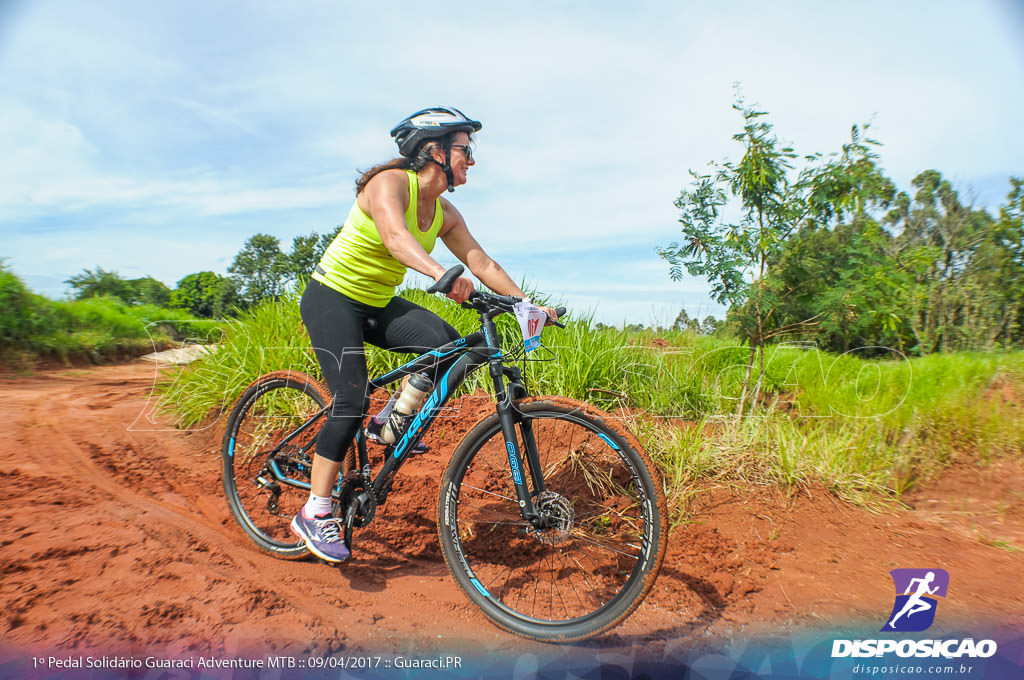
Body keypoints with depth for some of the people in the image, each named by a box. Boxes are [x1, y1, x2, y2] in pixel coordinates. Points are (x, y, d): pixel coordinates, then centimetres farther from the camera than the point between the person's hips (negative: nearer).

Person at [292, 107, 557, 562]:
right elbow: (394, 236, -39)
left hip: (377, 304, 7)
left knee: (448, 345, -17)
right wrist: (440, 273, -57)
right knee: (352, 402, -17)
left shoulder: (444, 213, 1)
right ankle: (314, 514, -3)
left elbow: (481, 262, -2)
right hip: (333, 298, -6)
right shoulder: (390, 182, -19)